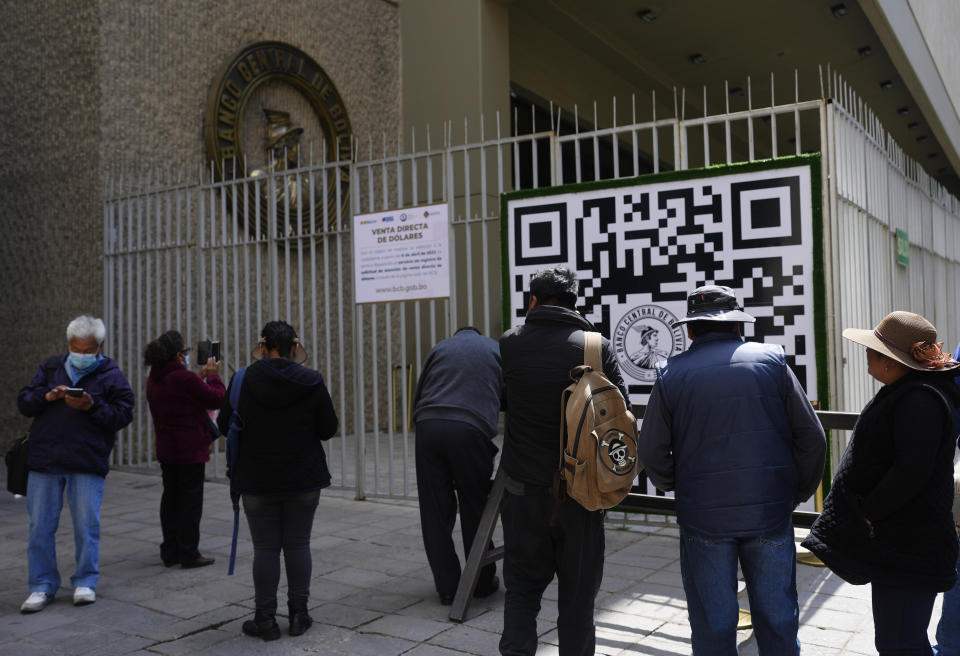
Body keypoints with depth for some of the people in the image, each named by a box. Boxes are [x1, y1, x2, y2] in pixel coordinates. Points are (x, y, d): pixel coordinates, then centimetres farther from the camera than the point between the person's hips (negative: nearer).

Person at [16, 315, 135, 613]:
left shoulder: (111, 375, 2)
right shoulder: (50, 368, 13)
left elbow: (122, 415, -4)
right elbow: (23, 402, 9)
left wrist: (92, 406, -18)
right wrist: (46, 397, -11)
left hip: (88, 463, -3)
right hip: (44, 459, 3)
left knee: (86, 525, 1)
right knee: (40, 525, 6)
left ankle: (85, 582, 17)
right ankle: (42, 585, 19)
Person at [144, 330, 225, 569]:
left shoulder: (154, 379, 7)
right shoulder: (184, 378, -21)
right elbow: (216, 399, -13)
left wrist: (200, 377, 14)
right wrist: (213, 376, 1)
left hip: (166, 449, 9)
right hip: (190, 450, -8)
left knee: (171, 498, 15)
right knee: (190, 500, 0)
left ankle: (170, 552, 23)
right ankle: (188, 554, 6)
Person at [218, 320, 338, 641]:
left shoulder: (243, 380, -8)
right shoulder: (311, 383, -7)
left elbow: (225, 425, 1)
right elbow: (328, 429, -2)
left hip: (257, 481, 0)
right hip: (304, 480, 1)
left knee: (265, 548, 7)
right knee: (297, 545, 11)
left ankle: (265, 619, 15)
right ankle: (298, 614, 18)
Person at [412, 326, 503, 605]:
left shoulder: (439, 348, 24)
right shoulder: (496, 349, 21)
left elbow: (417, 397, 18)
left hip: (428, 427, 2)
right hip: (470, 430, -1)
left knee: (435, 511, 9)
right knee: (475, 508, 11)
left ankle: (447, 587, 15)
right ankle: (483, 582, 22)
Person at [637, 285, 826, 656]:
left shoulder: (671, 374, -1)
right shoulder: (772, 361, 1)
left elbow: (652, 453, 1)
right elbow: (811, 437, 0)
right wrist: (799, 492, 14)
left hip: (703, 515, -1)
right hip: (770, 513, 1)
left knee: (713, 625, 11)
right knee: (777, 619, 14)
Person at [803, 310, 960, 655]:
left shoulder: (918, 400, -21)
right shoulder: (904, 391, 14)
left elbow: (912, 470, -27)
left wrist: (866, 514, -19)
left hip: (906, 546, -11)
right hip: (896, 540, 11)